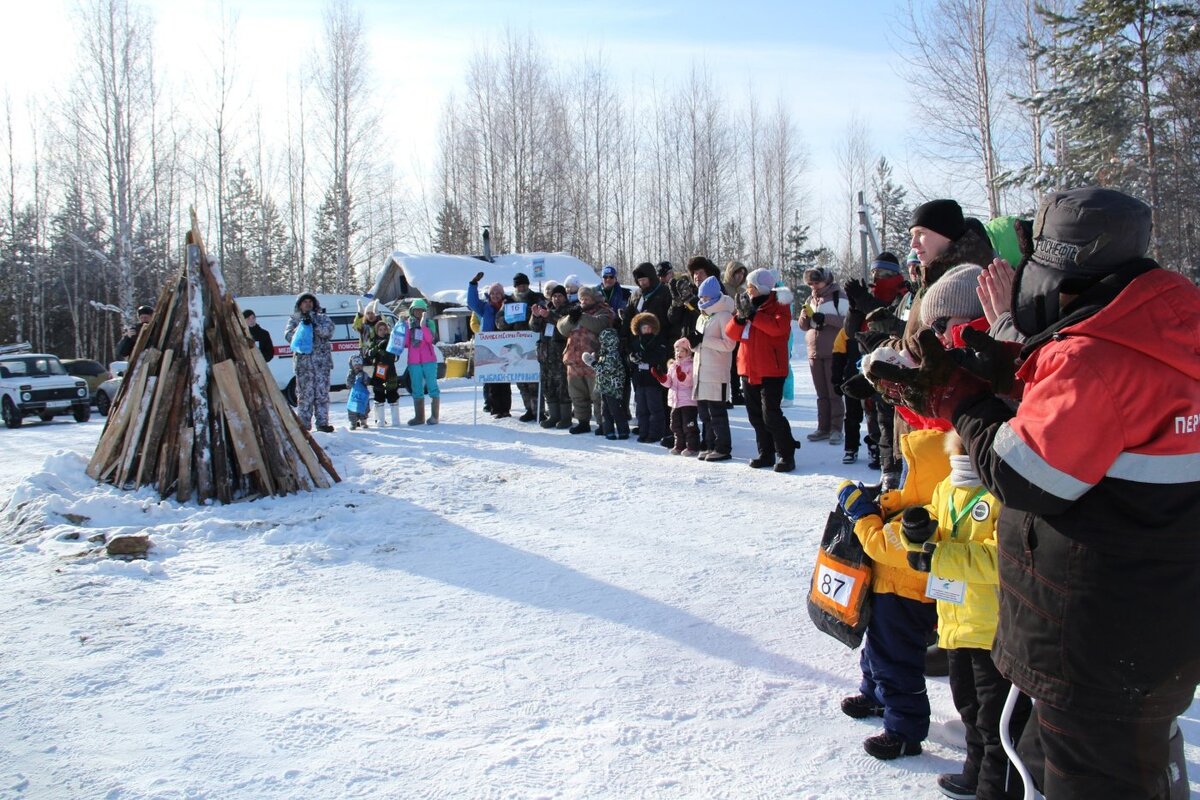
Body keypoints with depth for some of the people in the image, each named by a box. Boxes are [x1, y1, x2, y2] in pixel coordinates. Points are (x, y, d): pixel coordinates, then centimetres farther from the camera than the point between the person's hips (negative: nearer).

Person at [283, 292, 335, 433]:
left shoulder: (322, 317, 12)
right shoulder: (294, 319, 12)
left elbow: (328, 332, -5)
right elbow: (288, 336, -2)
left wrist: (314, 325, -19)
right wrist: (302, 326, -16)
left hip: (322, 360, 1)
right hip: (303, 360, -1)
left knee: (322, 393, 0)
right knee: (305, 393, -2)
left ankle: (322, 422, 4)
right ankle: (303, 423, 1)